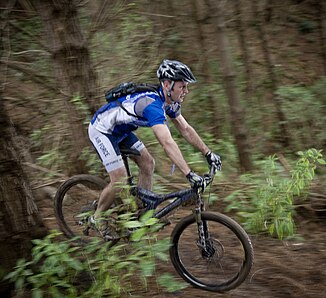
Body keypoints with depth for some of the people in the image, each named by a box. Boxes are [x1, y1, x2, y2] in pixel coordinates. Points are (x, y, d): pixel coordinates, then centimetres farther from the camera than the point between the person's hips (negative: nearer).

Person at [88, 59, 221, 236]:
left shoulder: (169, 102, -6)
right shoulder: (152, 104, -35)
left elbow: (185, 129, 4)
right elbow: (167, 143, -44)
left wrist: (208, 153, 1)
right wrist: (189, 175, -48)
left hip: (120, 130, 9)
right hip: (101, 130, -9)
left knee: (148, 164, 3)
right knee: (120, 180, -13)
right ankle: (96, 220, 8)